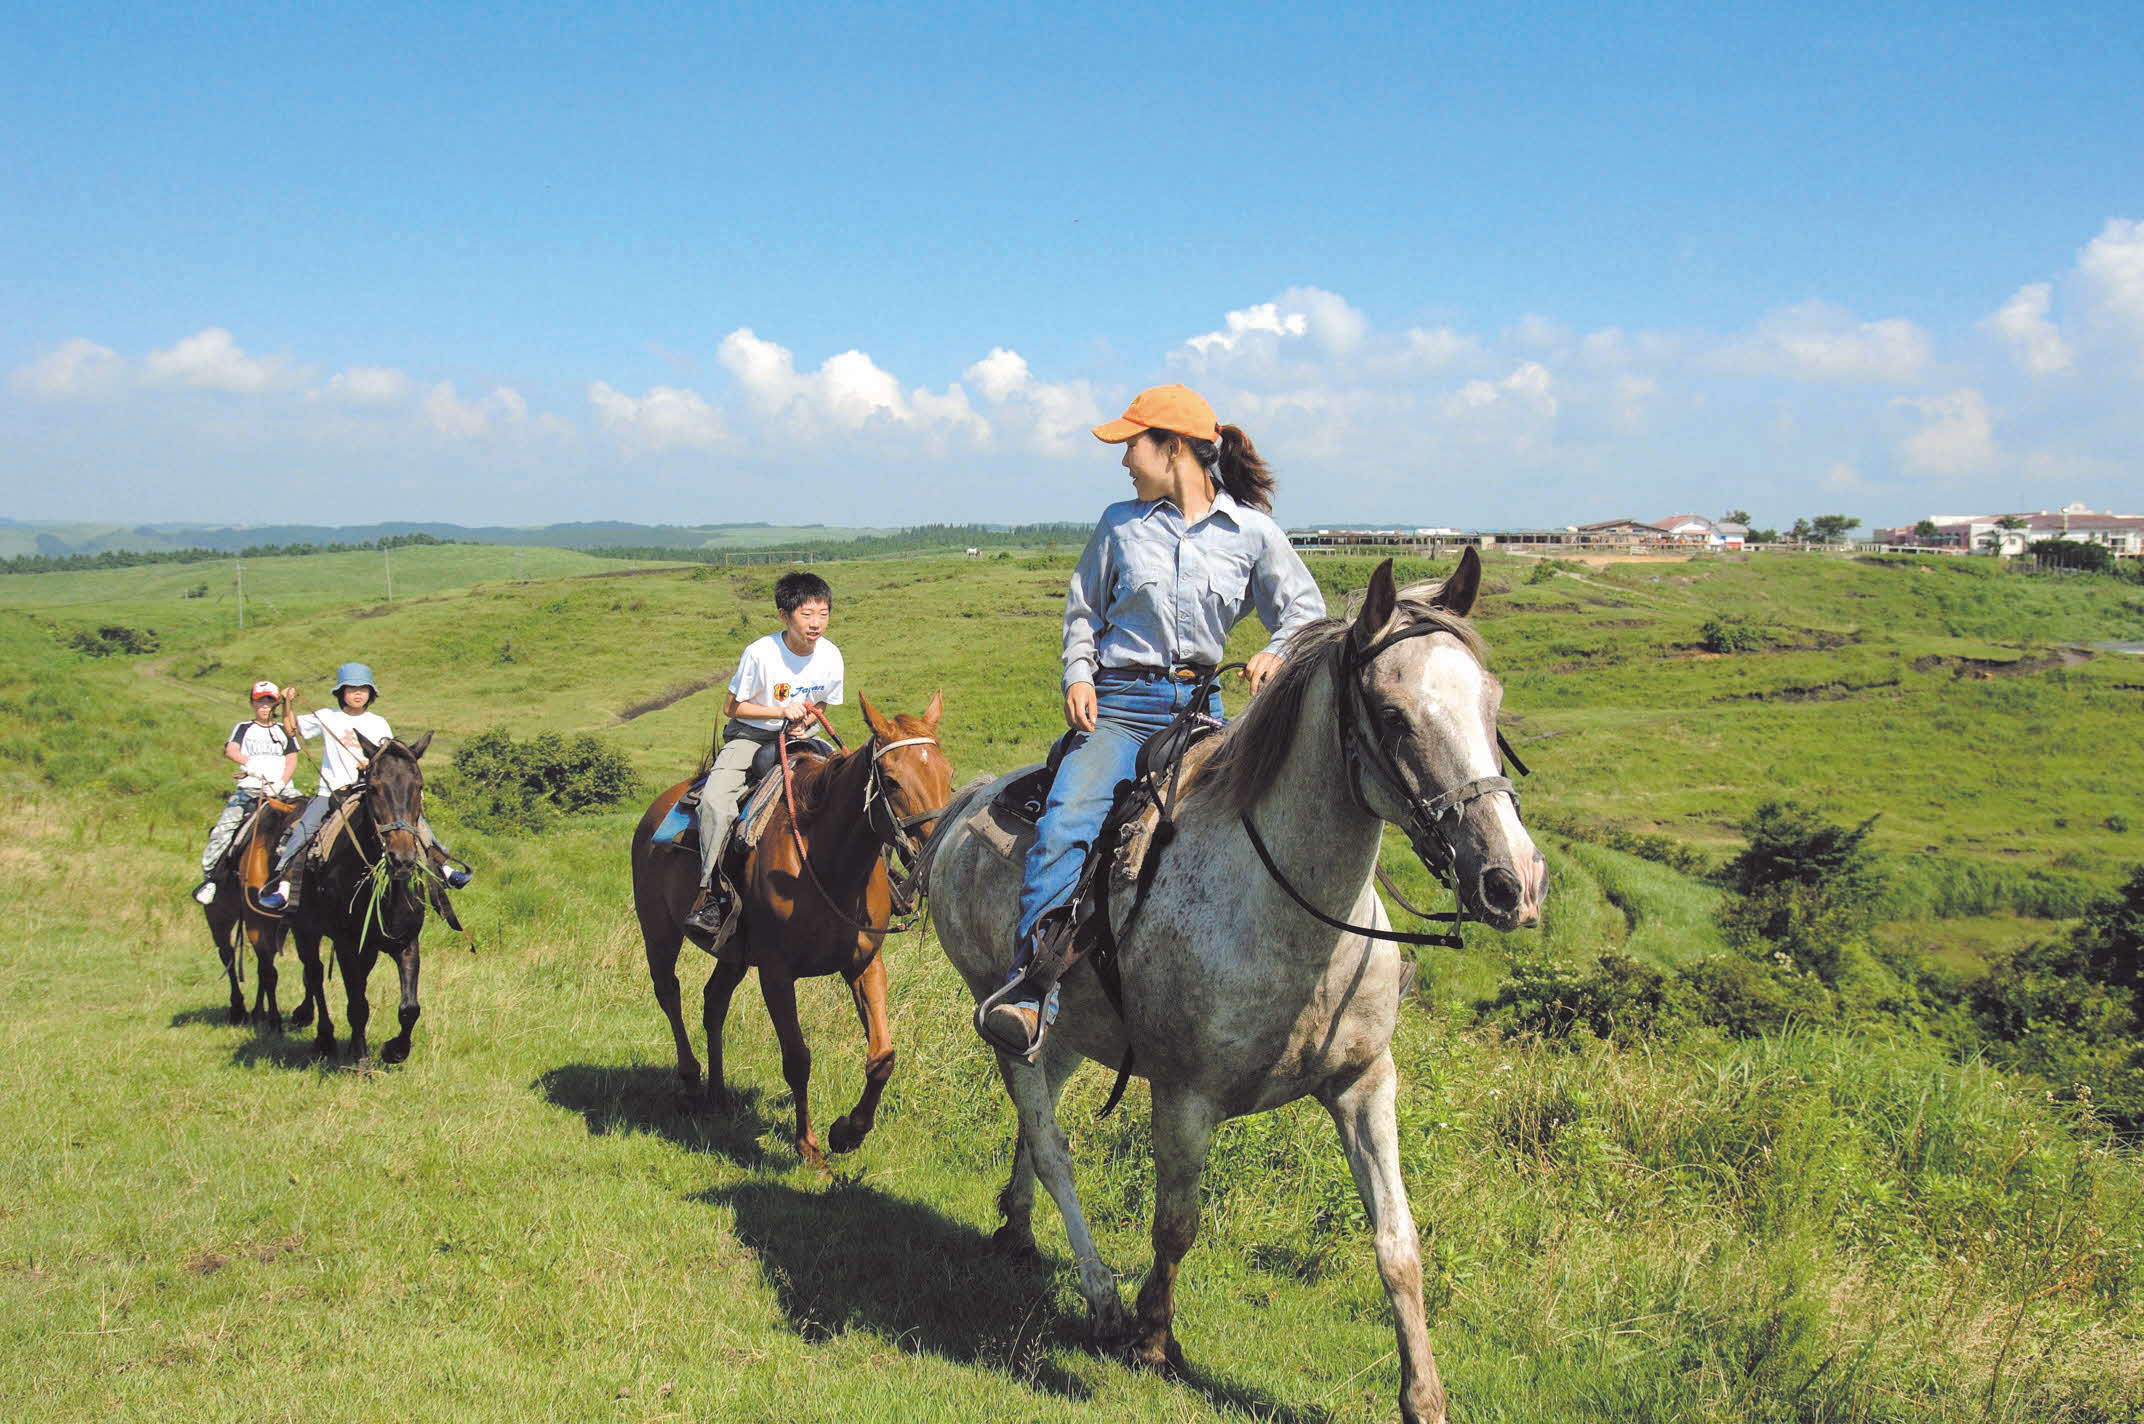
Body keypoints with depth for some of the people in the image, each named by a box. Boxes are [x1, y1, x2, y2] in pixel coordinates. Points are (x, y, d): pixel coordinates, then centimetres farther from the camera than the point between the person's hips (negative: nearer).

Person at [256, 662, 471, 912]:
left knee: (415, 819, -10)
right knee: (301, 830, -22)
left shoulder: (378, 723, 9)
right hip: (331, 792, -1)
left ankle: (444, 867, -1)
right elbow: (292, 729, 13)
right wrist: (288, 704, -2)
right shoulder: (326, 717, 7)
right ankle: (282, 889, -25)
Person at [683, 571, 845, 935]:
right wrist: (782, 711, -21)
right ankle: (713, 889, -19)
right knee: (715, 800, -29)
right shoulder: (761, 653, -20)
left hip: (797, 736, 4)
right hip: (749, 736, -4)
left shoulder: (830, 656, -6)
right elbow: (732, 706, -10)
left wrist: (804, 720, -11)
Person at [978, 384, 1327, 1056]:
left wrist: (1277, 653, -10)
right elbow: (1083, 609, 18)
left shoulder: (1252, 532, 6)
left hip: (1200, 704, 1)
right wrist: (1079, 674, 1)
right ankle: (1030, 987, -32)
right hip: (1119, 704, -1)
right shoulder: (1121, 524, 10)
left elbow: (1306, 610, 11)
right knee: (1067, 823, -26)